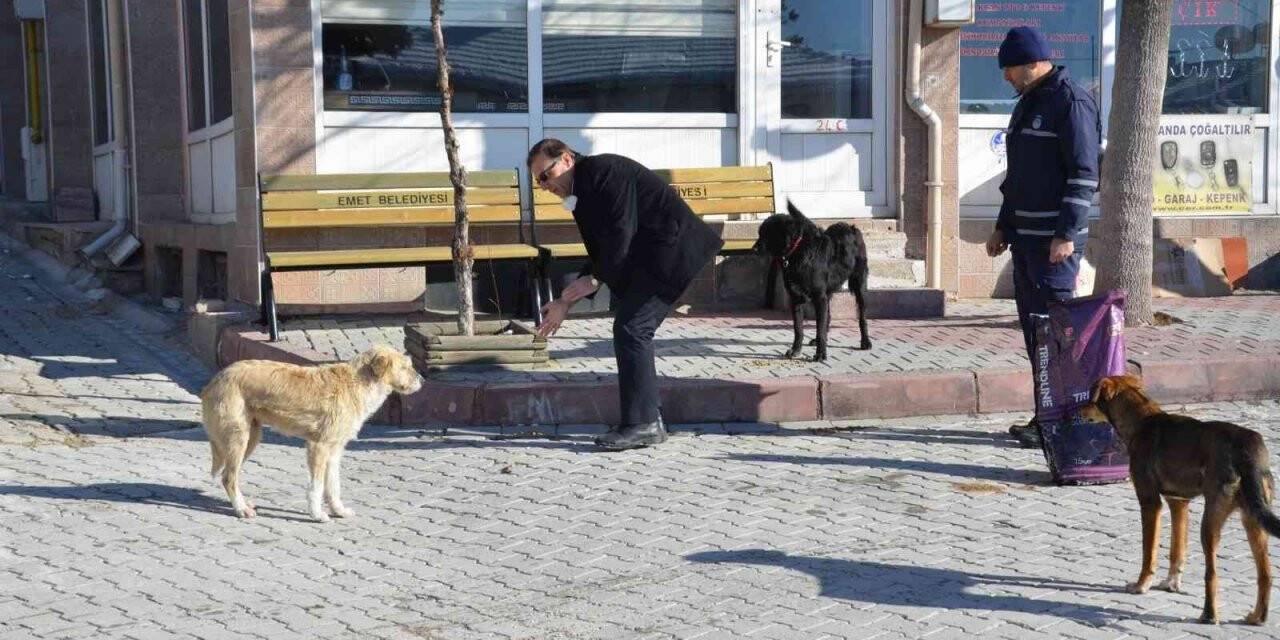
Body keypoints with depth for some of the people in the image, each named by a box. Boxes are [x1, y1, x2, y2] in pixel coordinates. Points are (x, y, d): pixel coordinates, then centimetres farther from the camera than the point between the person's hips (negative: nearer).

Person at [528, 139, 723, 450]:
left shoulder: (604, 170, -13)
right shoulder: (580, 193, 17)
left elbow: (621, 232, -21)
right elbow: (600, 255, 18)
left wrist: (595, 279, -13)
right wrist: (565, 303, 12)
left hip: (669, 248, -10)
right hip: (647, 260, 10)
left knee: (631, 330, -14)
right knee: (632, 332, 10)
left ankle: (642, 424, -10)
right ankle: (649, 419, 16)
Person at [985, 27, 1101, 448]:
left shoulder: (1071, 102, -11)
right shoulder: (1027, 104, 18)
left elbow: (1084, 172, -17)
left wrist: (1066, 234, -22)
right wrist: (1002, 227, 22)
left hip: (1055, 239, -9)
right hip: (1025, 236, 9)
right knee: (1032, 324, 11)